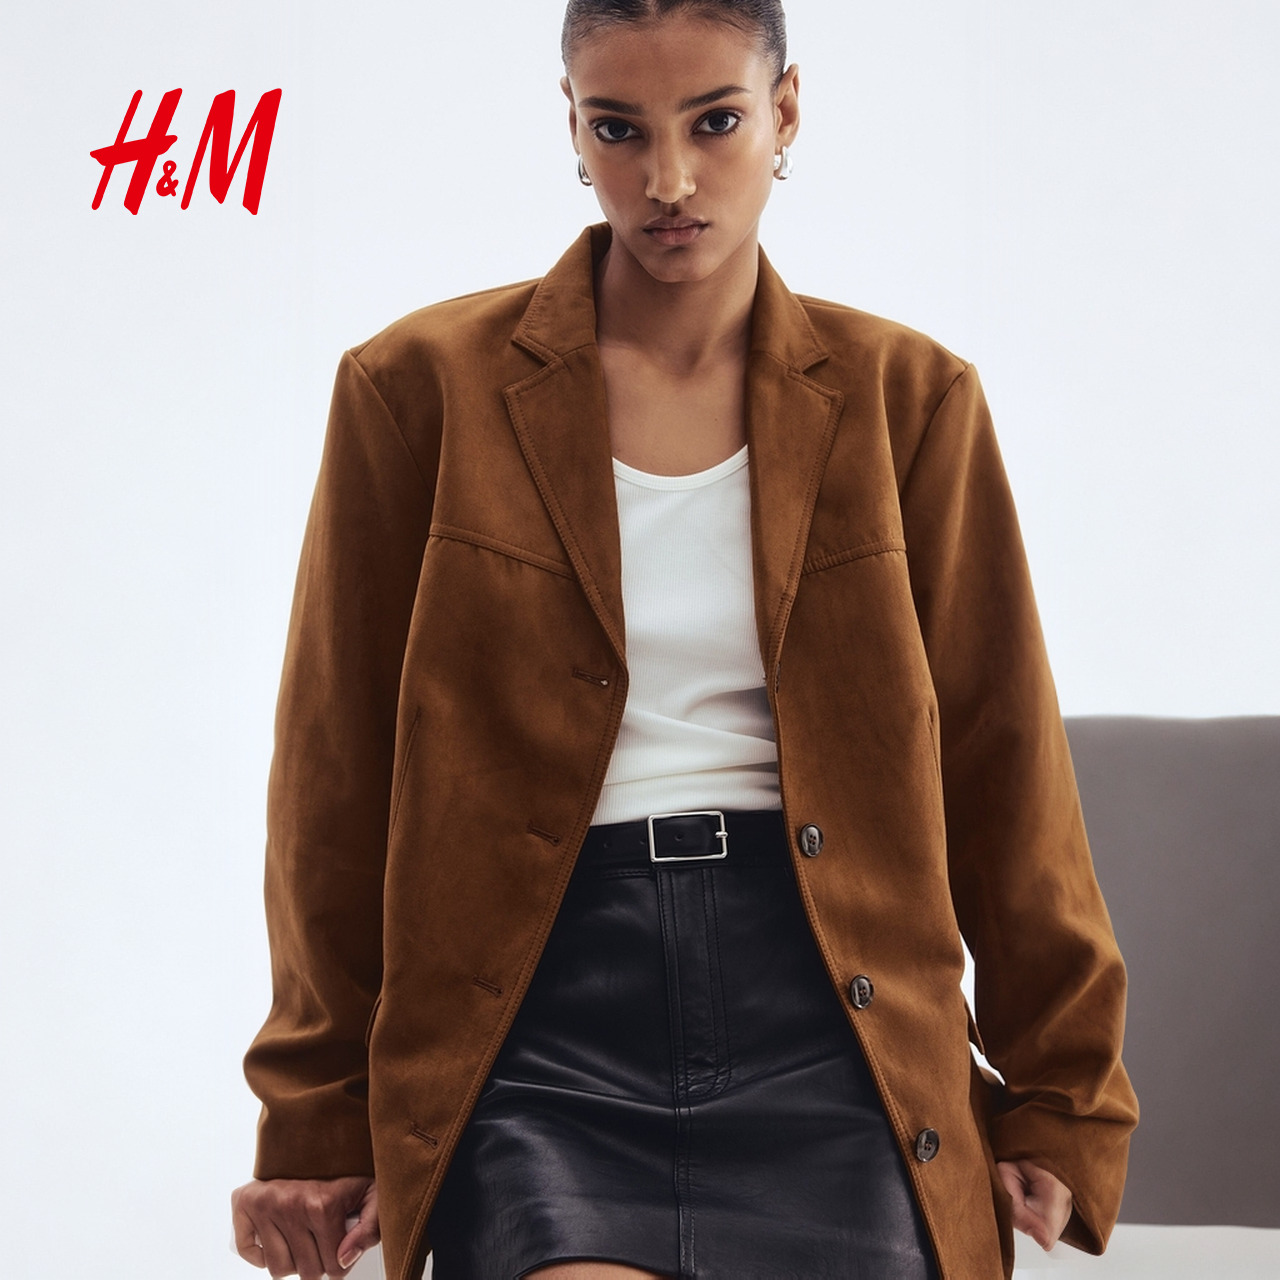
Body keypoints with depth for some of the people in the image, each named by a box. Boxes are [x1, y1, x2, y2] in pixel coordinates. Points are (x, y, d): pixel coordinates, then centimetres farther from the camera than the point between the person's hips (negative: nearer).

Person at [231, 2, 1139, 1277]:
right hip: (536, 1022, -2)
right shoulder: (420, 390, 4)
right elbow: (338, 780, 7)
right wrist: (322, 1122, 9)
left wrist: (1061, 1100, 12)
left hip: (822, 1031, 2)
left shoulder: (906, 396, 8)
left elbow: (1001, 757, 11)